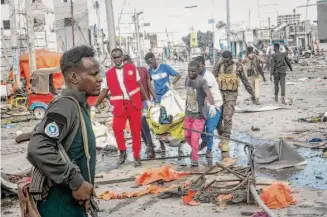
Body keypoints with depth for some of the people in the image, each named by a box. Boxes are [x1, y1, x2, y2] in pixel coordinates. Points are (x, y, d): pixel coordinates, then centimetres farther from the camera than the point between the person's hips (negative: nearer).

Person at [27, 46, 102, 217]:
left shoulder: (78, 106, 8)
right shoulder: (66, 106, -19)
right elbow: (38, 149, -31)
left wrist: (82, 184, 10)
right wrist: (76, 182, -23)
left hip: (72, 201, 9)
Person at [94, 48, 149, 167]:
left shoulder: (132, 68, 3)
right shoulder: (109, 74, 4)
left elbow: (139, 85, 10)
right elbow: (104, 91, 10)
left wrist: (147, 99, 10)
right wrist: (95, 106, 8)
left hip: (135, 104, 0)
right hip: (119, 106, 0)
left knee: (136, 131, 4)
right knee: (117, 128, -19)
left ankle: (137, 156, 17)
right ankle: (122, 152, 2)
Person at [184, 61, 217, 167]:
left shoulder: (201, 81, -22)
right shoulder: (187, 79, 0)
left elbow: (208, 93, -39)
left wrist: (212, 105, -56)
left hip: (199, 115, -7)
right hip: (188, 113, 7)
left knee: (194, 138, -9)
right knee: (187, 136, 16)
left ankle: (195, 159, 8)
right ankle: (195, 149, 44)